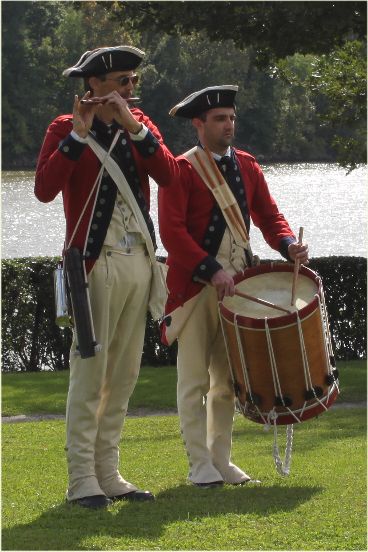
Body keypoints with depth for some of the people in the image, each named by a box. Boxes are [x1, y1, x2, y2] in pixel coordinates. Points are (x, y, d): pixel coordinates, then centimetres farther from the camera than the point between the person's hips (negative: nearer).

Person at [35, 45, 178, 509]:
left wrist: (133, 127, -12)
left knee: (125, 372, 8)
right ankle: (82, 478, -4)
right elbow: (44, 189, -18)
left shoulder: (140, 125, 12)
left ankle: (108, 472, 14)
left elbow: (168, 176, -4)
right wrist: (78, 134, -20)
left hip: (138, 260, 6)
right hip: (96, 261, -6)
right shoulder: (65, 129, -3)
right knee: (90, 369, -7)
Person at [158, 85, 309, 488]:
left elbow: (268, 215, 13)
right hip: (194, 286, -6)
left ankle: (221, 459, 18)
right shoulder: (181, 171, -7)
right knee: (195, 380, -2)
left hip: (236, 284, 6)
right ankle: (200, 465, 2)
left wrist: (288, 245, -8)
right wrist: (211, 270, -22)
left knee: (227, 379, 10)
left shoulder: (247, 167, 12)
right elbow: (172, 231, -14)